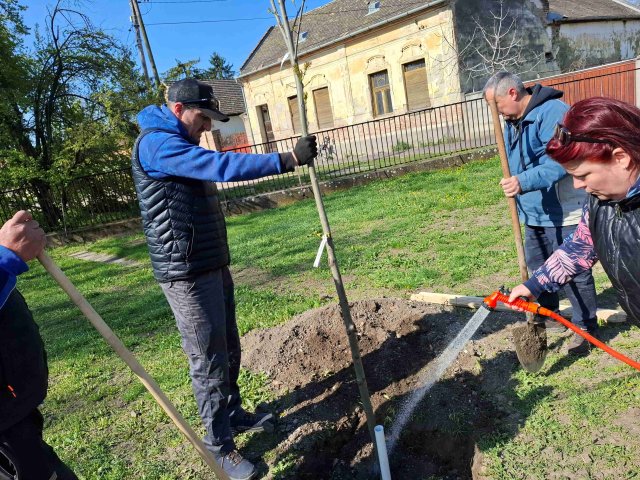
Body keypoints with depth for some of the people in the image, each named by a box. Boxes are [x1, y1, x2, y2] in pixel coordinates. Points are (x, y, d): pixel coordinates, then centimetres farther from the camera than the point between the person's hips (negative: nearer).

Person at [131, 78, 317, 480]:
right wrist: (287, 160, -33)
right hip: (187, 275, -10)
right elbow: (221, 165, -30)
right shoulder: (156, 143, -16)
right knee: (209, 361, 0)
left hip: (214, 266, 10)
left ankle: (233, 414, 36)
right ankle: (220, 446, 16)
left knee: (229, 350, 18)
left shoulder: (179, 145, 18)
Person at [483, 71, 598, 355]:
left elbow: (559, 161, -32)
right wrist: (514, 183, 20)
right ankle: (546, 316, 37)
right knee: (537, 268, 19)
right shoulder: (512, 121, 11)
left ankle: (585, 327, 16)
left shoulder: (553, 112, -20)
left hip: (563, 213, -9)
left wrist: (524, 182, -43)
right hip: (534, 213, 9)